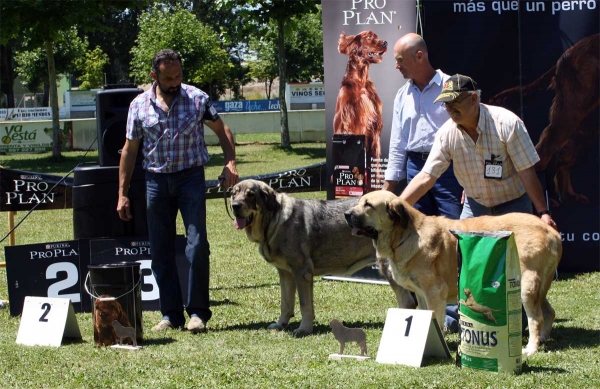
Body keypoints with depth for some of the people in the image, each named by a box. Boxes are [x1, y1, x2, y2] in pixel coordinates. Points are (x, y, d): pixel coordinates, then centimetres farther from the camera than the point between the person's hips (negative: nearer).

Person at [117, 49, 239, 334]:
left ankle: (197, 312, -3)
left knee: (197, 245, -11)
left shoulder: (197, 99, -1)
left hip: (190, 177, -2)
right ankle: (171, 315, 12)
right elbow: (130, 150, 8)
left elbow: (221, 129, 10)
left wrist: (231, 164, -5)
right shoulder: (139, 105, 2)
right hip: (156, 180, 2)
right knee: (161, 252, 4)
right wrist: (122, 193, 6)